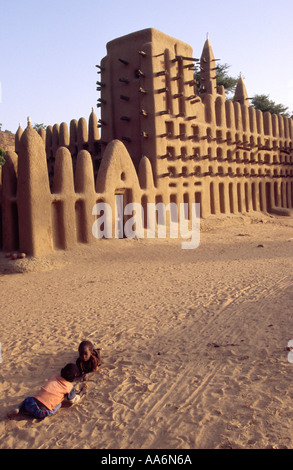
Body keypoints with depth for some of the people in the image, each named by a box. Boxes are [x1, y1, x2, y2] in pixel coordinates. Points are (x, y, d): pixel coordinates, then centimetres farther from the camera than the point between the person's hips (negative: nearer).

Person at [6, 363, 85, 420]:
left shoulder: (53, 377, 17)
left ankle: (18, 409, 6)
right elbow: (73, 400, 21)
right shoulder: (69, 387, 4)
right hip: (41, 413, -5)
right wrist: (81, 392, 37)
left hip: (31, 403, 5)